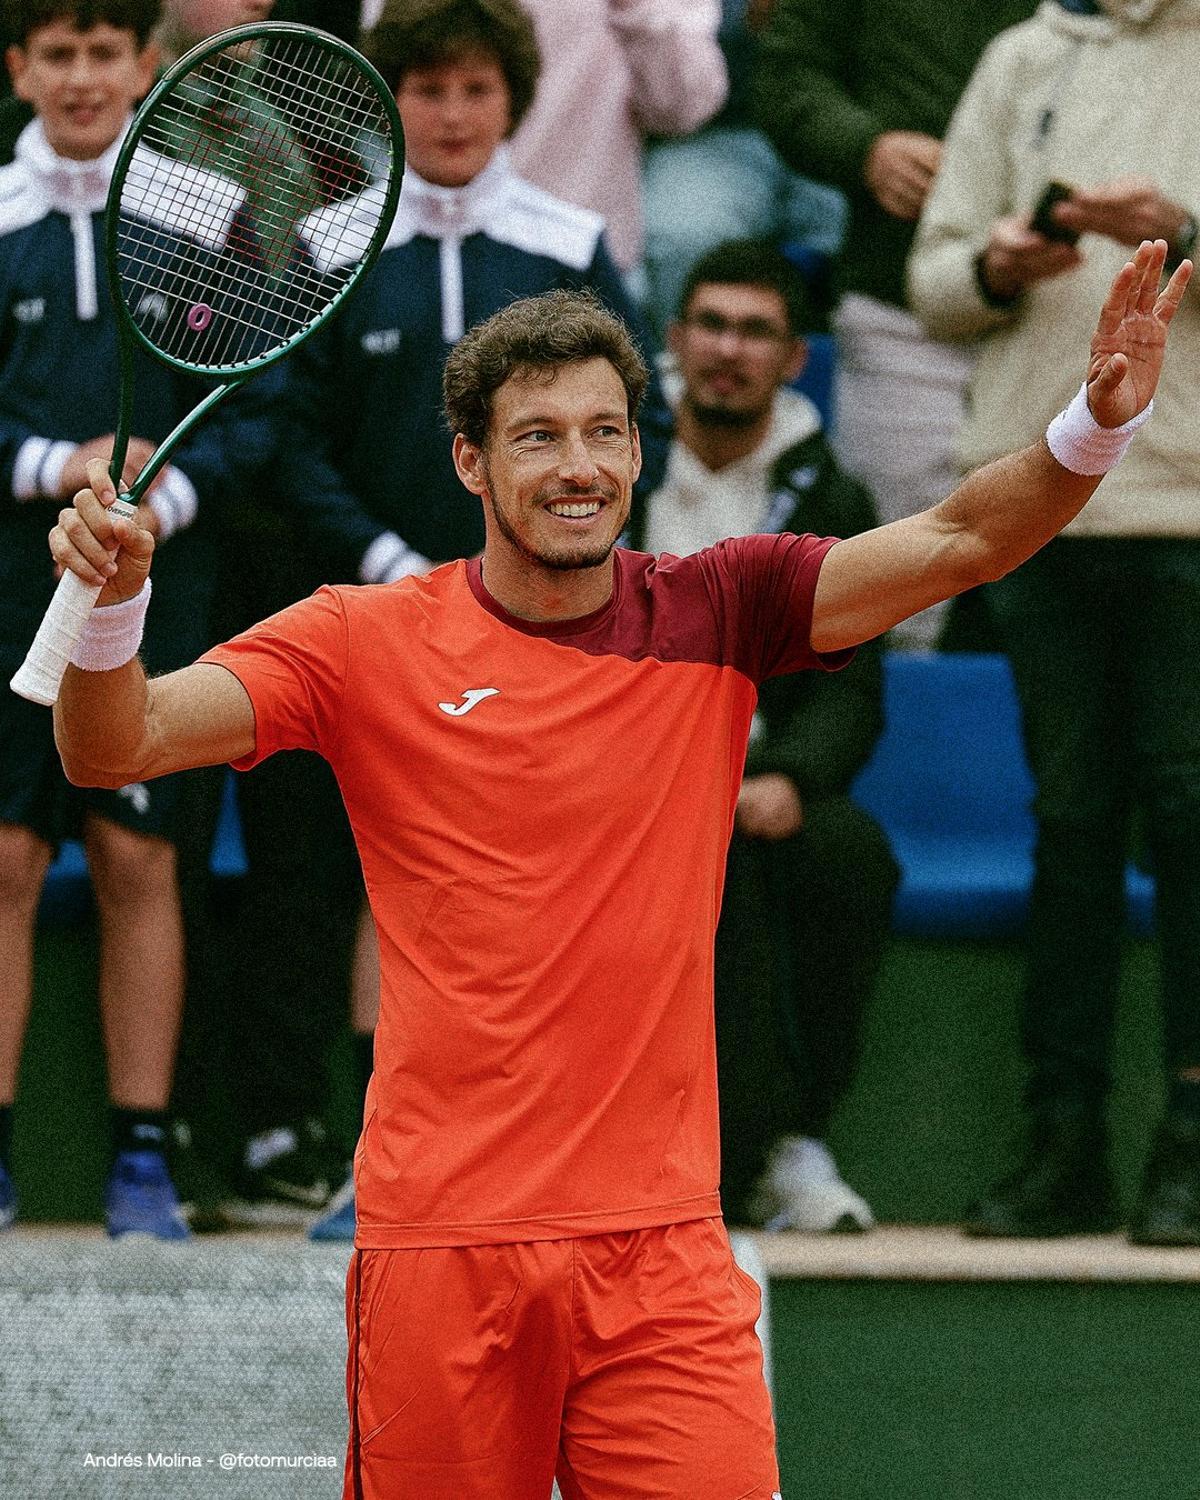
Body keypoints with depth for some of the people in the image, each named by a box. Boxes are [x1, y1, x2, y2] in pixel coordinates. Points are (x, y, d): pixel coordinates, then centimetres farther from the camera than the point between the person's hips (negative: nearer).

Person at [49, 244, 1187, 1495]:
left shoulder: (712, 618, 5)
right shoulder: (368, 643, 0)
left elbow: (959, 541, -4)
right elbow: (111, 748, -6)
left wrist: (1096, 426, -22)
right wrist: (109, 605, -27)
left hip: (660, 1247, 1)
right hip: (441, 1252, -1)